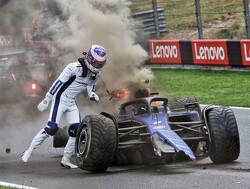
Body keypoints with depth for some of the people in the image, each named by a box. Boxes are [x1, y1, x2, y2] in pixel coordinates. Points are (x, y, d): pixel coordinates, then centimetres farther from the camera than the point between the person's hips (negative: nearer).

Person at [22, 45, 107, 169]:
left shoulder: (95, 74, 4)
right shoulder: (75, 68, -20)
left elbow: (91, 90, 16)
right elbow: (58, 83, -18)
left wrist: (93, 96, -10)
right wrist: (46, 100, -17)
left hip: (72, 103, 7)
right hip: (60, 99, -7)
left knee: (77, 131, -4)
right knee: (52, 128, -17)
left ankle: (65, 160, 6)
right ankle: (29, 151, -5)